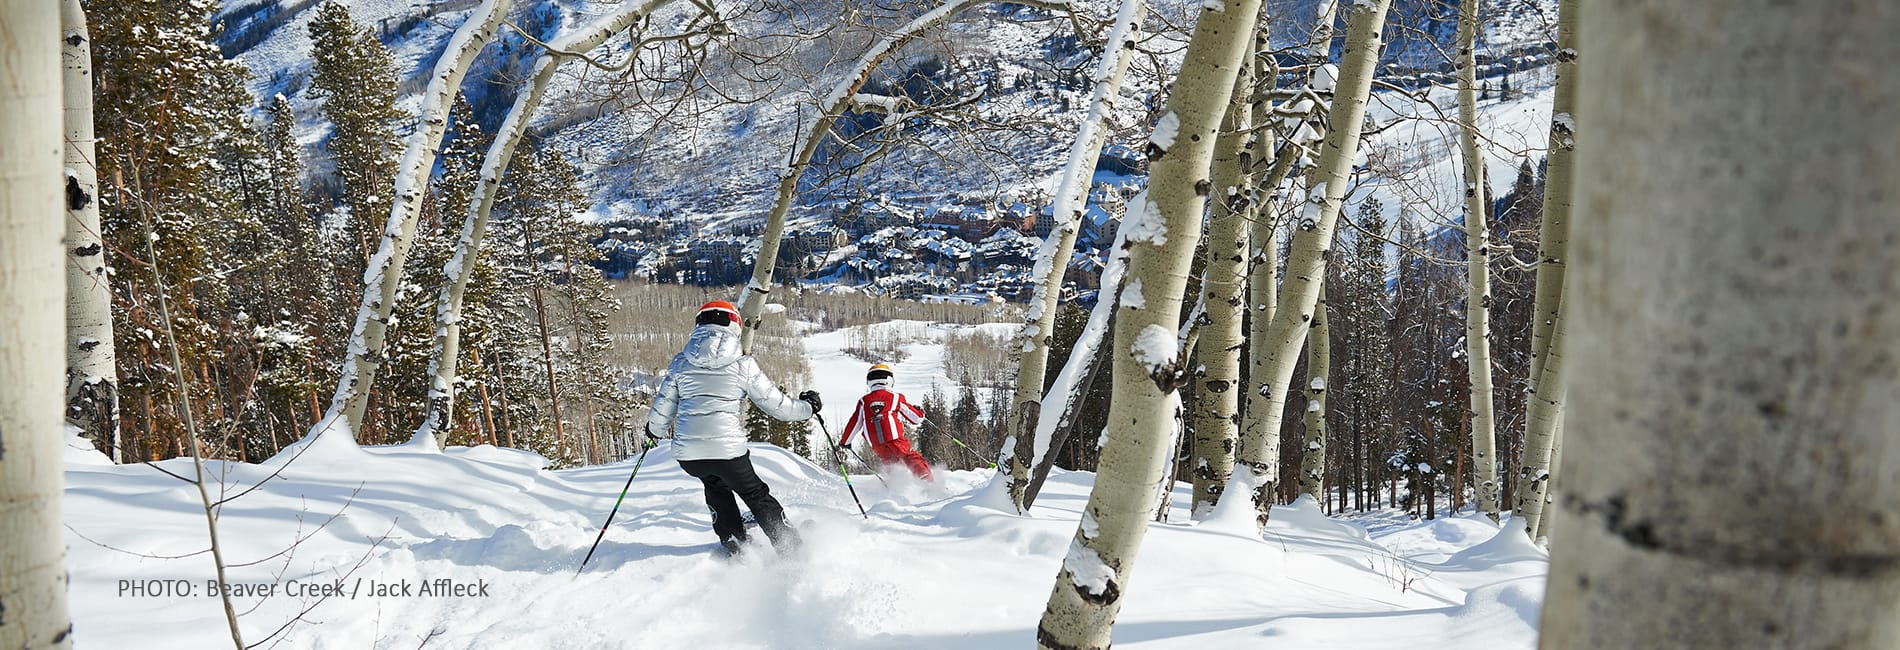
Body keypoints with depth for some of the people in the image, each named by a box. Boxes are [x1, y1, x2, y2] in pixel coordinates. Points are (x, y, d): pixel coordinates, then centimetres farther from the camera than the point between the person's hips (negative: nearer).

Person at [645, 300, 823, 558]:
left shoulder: (680, 362, 7)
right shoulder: (742, 364, -3)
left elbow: (663, 406, 15)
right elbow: (775, 403, 1)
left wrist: (654, 432, 36)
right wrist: (808, 407, 18)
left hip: (687, 453, 4)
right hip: (727, 449, -3)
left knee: (716, 488, 32)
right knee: (756, 495, 17)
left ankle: (735, 545, 27)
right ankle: (789, 548, 18)